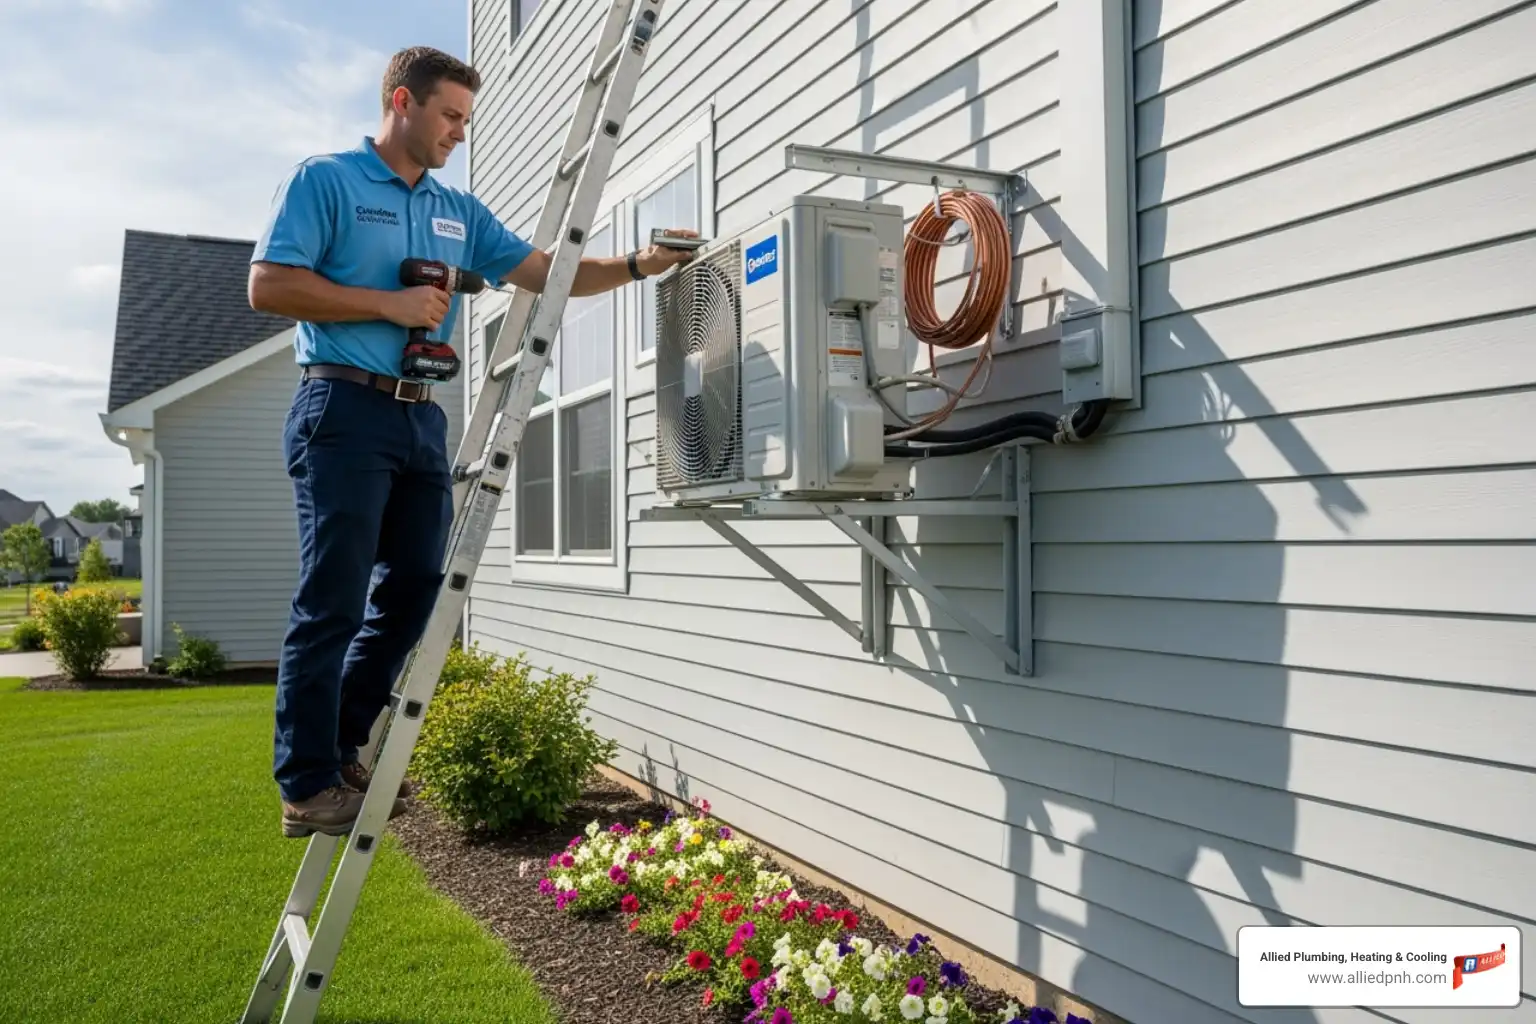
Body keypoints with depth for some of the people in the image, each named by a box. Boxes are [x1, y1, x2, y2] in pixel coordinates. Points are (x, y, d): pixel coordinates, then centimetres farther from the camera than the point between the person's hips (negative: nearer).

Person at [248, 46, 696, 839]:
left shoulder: (460, 212, 19)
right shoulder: (324, 181, 1)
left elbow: (547, 272, 13)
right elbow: (268, 285, -9)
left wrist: (635, 266, -1)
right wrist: (389, 304, -13)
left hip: (422, 418, 7)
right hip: (344, 409, -7)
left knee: (413, 592, 8)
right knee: (332, 602, -5)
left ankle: (340, 751, 22)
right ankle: (307, 787, 4)